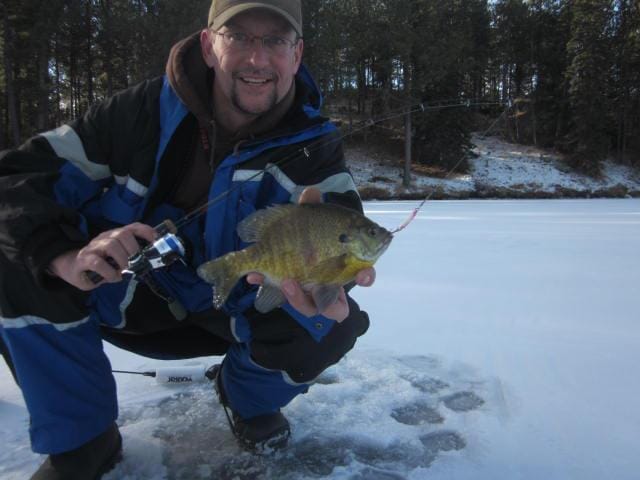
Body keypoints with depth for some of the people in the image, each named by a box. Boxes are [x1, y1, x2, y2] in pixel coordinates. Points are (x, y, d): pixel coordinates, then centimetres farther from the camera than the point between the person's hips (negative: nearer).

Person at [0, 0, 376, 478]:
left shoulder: (313, 148, -15)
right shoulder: (146, 108, -15)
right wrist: (63, 254, -36)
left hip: (231, 311, 0)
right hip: (125, 292, 1)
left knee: (338, 324, -25)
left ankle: (250, 397, 10)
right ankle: (80, 438, -1)